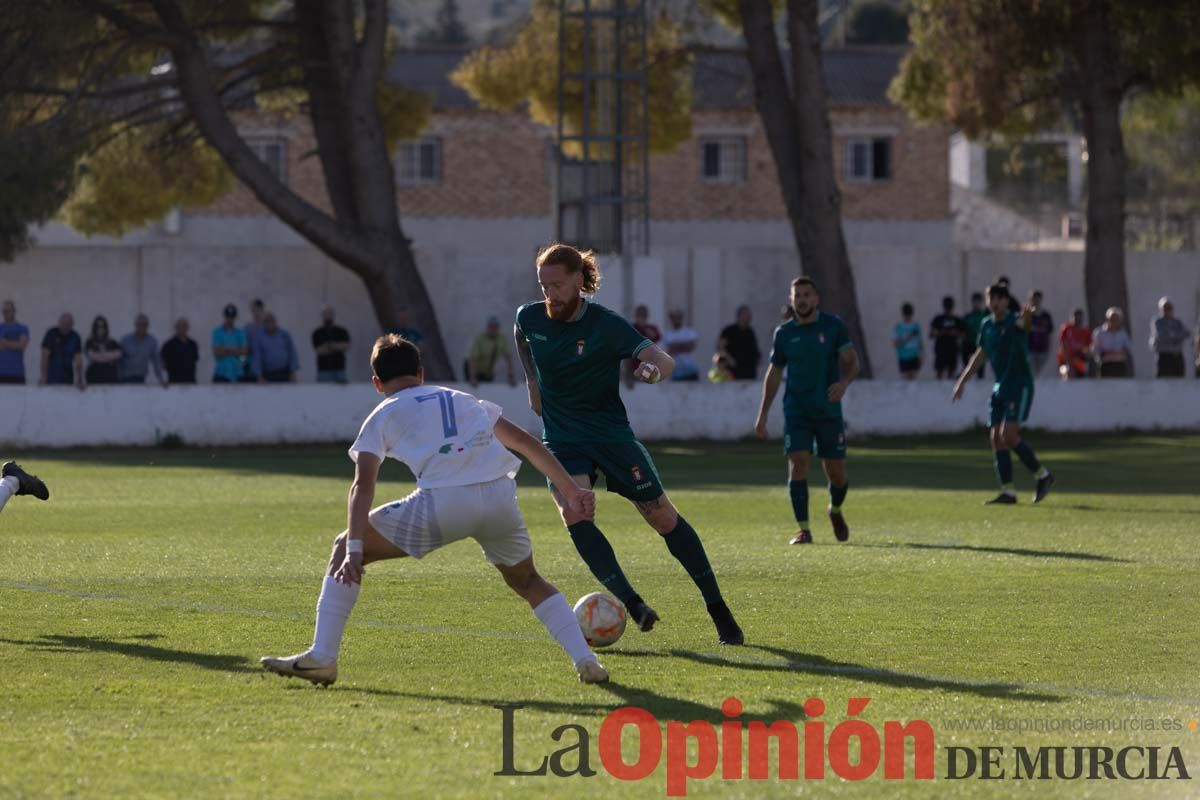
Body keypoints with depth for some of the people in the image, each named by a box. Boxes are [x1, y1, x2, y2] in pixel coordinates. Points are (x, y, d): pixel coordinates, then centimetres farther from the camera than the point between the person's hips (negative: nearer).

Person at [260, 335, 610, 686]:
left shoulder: (383, 416, 20)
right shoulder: (464, 400, 33)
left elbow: (363, 486, 6)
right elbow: (526, 442, 30)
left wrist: (354, 551, -3)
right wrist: (572, 492, 33)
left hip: (444, 500, -4)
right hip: (500, 494, 4)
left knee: (344, 548, 13)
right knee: (527, 581, 31)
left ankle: (321, 656, 4)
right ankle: (585, 660, 15)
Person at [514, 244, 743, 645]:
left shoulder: (606, 325, -16)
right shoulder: (530, 318, -4)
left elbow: (664, 360, -25)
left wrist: (654, 368, -48)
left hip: (611, 434, -3)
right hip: (562, 441, 3)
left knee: (664, 518, -2)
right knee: (574, 514, -24)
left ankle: (718, 610, 10)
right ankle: (630, 602, -25)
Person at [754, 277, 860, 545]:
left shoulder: (833, 326, 0)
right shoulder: (784, 333, 6)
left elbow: (851, 361, -3)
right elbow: (774, 374, 13)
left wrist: (844, 382, -25)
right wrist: (763, 414, 10)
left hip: (829, 410, -1)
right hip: (796, 410, 1)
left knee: (836, 473, 3)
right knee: (798, 464, -14)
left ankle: (836, 510, 36)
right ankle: (803, 530, -10)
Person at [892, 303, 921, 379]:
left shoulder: (916, 326, 6)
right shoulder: (898, 327, -3)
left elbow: (919, 342, 12)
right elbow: (895, 343, -7)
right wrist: (906, 339, -21)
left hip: (914, 357, 3)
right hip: (904, 358, -3)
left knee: (913, 377, 2)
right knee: (906, 379, -7)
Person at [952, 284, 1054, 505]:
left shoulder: (1014, 322, -12)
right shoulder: (987, 326, 9)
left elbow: (1023, 323, -38)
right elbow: (980, 355, 22)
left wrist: (1026, 318, -63)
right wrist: (962, 381, 23)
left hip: (1020, 385, -7)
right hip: (1000, 387, 7)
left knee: (1008, 435, -16)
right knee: (996, 438, 1)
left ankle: (1042, 475, 0)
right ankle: (1007, 492, 4)